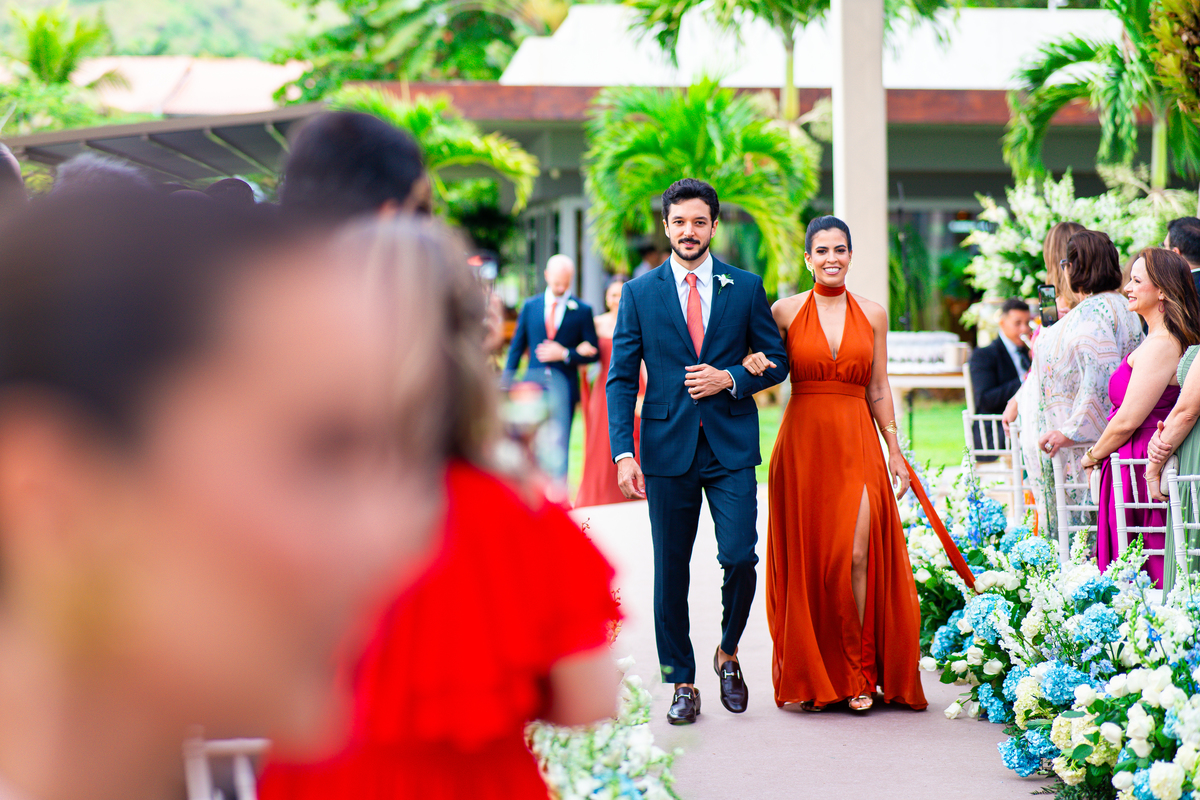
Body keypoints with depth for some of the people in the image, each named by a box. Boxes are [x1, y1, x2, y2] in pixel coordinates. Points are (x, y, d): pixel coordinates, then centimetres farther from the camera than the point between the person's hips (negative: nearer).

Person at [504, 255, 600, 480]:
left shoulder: (582, 310, 3)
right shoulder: (530, 306, 9)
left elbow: (593, 353, 4)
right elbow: (517, 347, 11)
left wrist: (565, 354, -11)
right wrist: (506, 385, 6)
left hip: (564, 385, -2)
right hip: (533, 382, 2)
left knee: (560, 443, -5)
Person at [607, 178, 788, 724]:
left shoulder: (746, 287, 6)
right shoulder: (640, 293, 5)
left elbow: (776, 361, 9)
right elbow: (621, 380, 2)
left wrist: (730, 379, -11)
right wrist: (623, 453, -8)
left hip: (731, 447, 0)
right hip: (668, 448, 0)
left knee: (740, 558, -10)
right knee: (670, 572, 4)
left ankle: (728, 653, 17)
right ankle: (682, 683, 16)